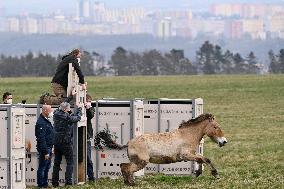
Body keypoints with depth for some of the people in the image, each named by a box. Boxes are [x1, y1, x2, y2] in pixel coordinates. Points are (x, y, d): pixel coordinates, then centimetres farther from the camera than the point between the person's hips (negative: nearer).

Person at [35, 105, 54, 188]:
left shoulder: (46, 121, 14)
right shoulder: (41, 123, -19)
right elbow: (41, 139, -23)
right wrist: (45, 152, -23)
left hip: (48, 148, 10)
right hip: (44, 149, -10)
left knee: (47, 167, 17)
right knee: (42, 168, -3)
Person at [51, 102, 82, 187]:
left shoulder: (56, 115, -1)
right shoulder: (67, 117, -18)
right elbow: (77, 118, -3)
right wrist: (79, 109, 13)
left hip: (56, 142, 6)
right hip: (66, 142, -6)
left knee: (57, 162, 14)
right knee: (70, 162, 3)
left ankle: (54, 182, 15)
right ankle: (68, 181, -5)